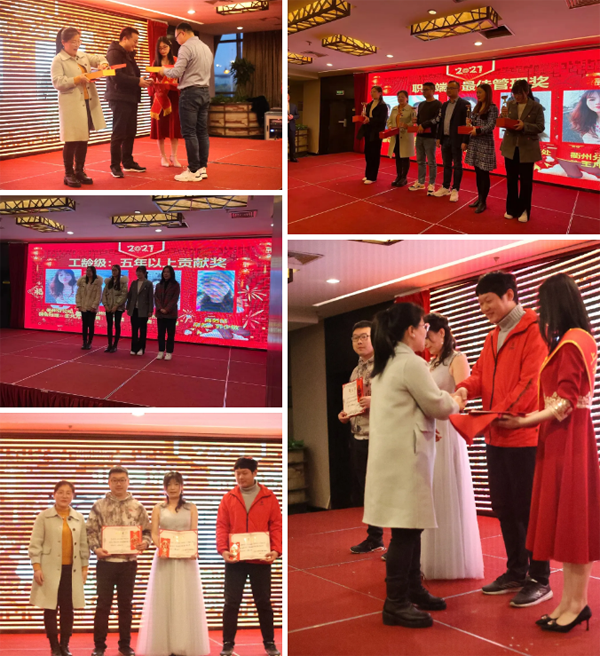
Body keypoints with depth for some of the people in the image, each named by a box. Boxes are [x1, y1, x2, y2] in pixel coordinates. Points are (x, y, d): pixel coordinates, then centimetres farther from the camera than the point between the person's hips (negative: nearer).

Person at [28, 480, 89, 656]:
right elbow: (35, 544, -4)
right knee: (51, 609, 0)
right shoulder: (44, 516, -2)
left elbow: (83, 544, 10)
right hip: (50, 569, -3)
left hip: (72, 569, 3)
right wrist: (37, 568, -11)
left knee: (68, 609, 6)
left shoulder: (79, 518, 7)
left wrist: (84, 567, 6)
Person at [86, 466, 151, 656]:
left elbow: (147, 531, 7)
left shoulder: (137, 507, 6)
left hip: (129, 563, 2)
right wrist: (96, 548, -18)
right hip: (106, 562, -1)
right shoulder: (99, 506, 2)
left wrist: (144, 543, -13)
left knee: (126, 605, 10)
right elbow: (91, 531, -2)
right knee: (103, 604, 3)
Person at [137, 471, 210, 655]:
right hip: (164, 558, 0)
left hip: (186, 558, 0)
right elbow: (154, 533, 1)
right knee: (163, 600, 0)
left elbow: (194, 533, 2)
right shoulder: (158, 508, 9)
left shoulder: (191, 508, 9)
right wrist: (160, 548, -19)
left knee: (185, 600, 0)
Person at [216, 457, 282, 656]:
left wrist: (276, 550, -13)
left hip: (261, 559, 0)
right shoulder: (228, 498, 3)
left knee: (263, 602, 10)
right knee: (231, 602, 4)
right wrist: (223, 549, -15)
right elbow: (222, 526, -1)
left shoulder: (268, 497, 2)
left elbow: (276, 526, 0)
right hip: (234, 559, 0)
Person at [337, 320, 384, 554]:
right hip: (357, 438, 8)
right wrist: (344, 414, 8)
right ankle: (374, 538, 25)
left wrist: (376, 401, -27)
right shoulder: (356, 370, 18)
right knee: (361, 492, 13)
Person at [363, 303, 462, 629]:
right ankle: (396, 604, -3)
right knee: (405, 528, -7)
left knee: (411, 526, 15)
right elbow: (437, 406, -7)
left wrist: (427, 425, 19)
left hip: (394, 452, 10)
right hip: (405, 455, -10)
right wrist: (455, 403, 11)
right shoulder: (412, 364, -13)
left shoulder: (384, 364, 17)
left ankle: (412, 589, 23)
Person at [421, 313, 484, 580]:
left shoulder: (457, 359, -3)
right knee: (430, 496, 6)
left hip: (447, 432, -7)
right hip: (427, 433, 7)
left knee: (449, 496, -3)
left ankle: (454, 563, 5)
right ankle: (433, 560, 13)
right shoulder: (430, 364, 19)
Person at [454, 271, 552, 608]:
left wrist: (498, 414, -22)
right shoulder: (492, 337, 17)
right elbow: (480, 375, 14)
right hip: (497, 438, 8)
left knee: (529, 508, -1)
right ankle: (516, 572, 26)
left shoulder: (534, 330, -11)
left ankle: (540, 580, 9)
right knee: (504, 506, 14)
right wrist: (465, 389, -8)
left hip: (524, 436, -8)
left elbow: (530, 381, -19)